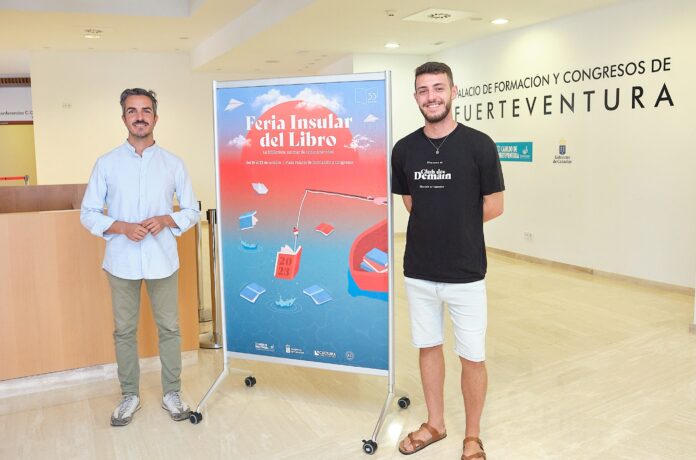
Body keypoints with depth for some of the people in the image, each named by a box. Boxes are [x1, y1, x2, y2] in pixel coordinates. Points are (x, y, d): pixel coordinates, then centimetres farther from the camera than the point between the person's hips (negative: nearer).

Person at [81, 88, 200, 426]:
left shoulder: (173, 164, 2)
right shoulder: (106, 163, 1)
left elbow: (192, 211, 5)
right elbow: (88, 213, 2)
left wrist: (167, 220, -14)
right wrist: (120, 227, -16)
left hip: (163, 260, 0)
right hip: (122, 261, 0)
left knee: (169, 328, 8)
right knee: (124, 331, 11)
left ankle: (172, 393, 24)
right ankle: (130, 395, 28)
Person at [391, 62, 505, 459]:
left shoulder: (479, 145, -9)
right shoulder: (404, 149, 2)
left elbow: (494, 207, -3)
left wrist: (455, 225, 3)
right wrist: (439, 223, 6)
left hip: (465, 273, -3)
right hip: (419, 272, 4)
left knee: (472, 357, 7)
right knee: (428, 347, 16)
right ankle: (435, 424, 35)